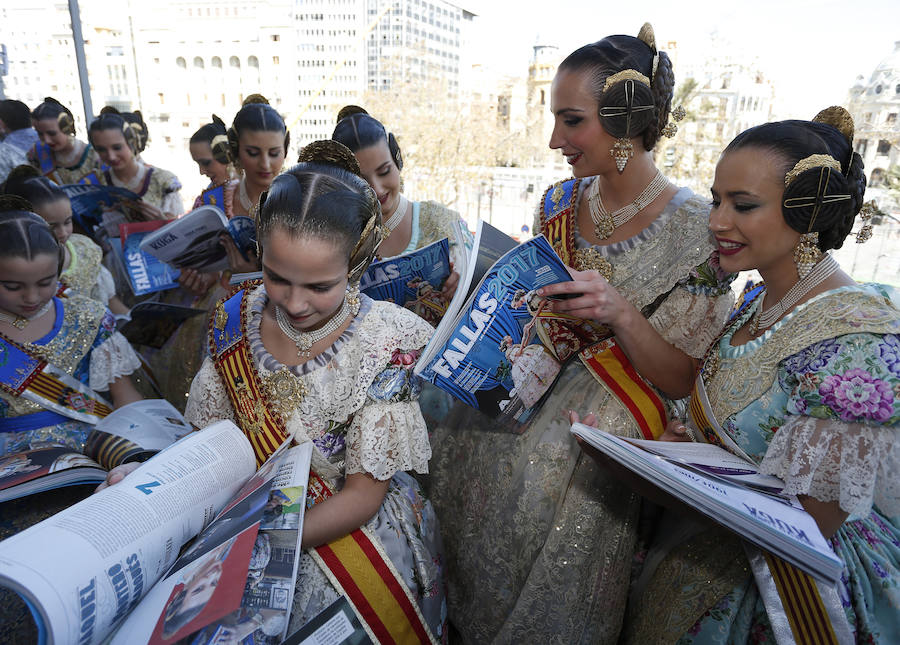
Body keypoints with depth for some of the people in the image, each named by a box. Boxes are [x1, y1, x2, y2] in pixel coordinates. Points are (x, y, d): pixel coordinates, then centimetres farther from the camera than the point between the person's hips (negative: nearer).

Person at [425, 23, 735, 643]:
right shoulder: (559, 205, 2)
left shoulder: (695, 228, -12)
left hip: (623, 416, -4)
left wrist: (621, 314, -24)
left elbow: (683, 382, -10)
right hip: (541, 384, 5)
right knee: (449, 430, -8)